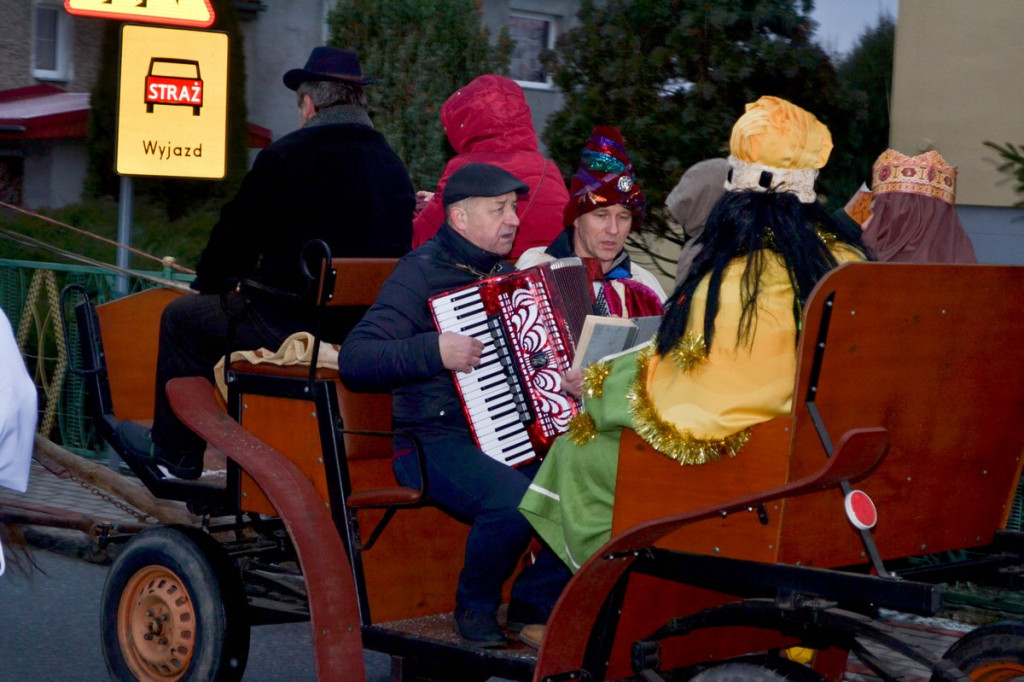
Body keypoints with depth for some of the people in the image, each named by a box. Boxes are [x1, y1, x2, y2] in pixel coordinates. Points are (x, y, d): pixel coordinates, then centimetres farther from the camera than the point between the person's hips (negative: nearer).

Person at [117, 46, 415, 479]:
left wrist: (209, 282, 19)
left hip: (294, 327, -7)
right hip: (372, 327, 7)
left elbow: (237, 234, -4)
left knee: (182, 316, 15)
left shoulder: (285, 156, -11)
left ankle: (173, 450, 27)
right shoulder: (394, 165, 7)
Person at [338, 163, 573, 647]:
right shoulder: (421, 272, -5)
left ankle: (536, 599, 3)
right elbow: (354, 359, -16)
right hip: (440, 442, -7)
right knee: (514, 500, -35)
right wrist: (434, 350, -25)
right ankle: (476, 608, -5)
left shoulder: (508, 272, 18)